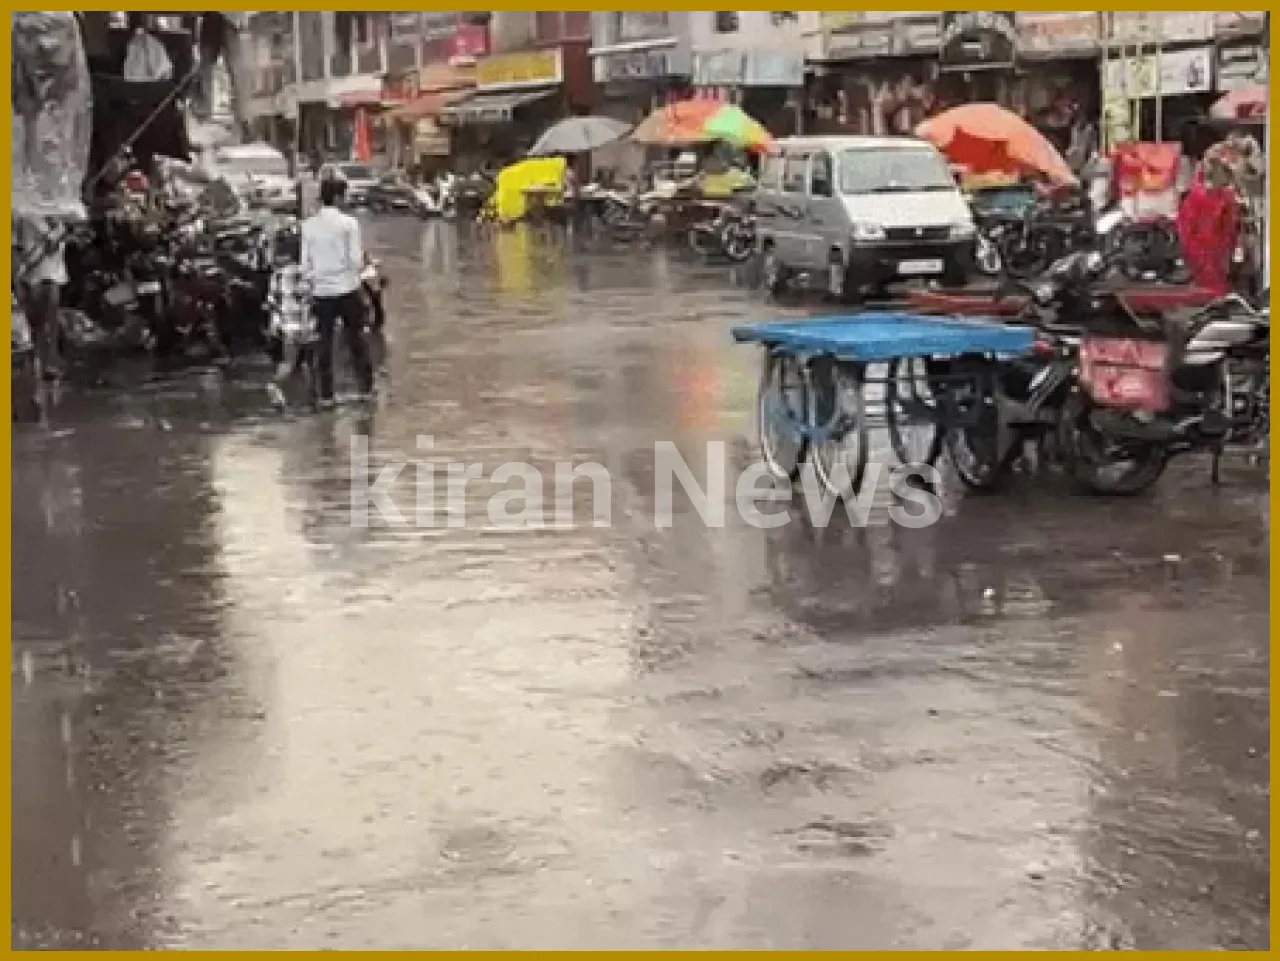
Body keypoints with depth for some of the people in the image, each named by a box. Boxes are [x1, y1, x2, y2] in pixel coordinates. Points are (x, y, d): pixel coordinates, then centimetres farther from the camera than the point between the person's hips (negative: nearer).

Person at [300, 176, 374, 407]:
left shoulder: (308, 225, -2)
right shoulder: (348, 223, -10)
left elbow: (305, 263, 1)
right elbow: (356, 260, -11)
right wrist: (362, 260, 11)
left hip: (321, 291, 2)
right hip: (347, 288, -2)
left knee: (325, 343, 8)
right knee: (356, 340, 10)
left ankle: (326, 394, 9)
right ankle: (365, 387, 16)